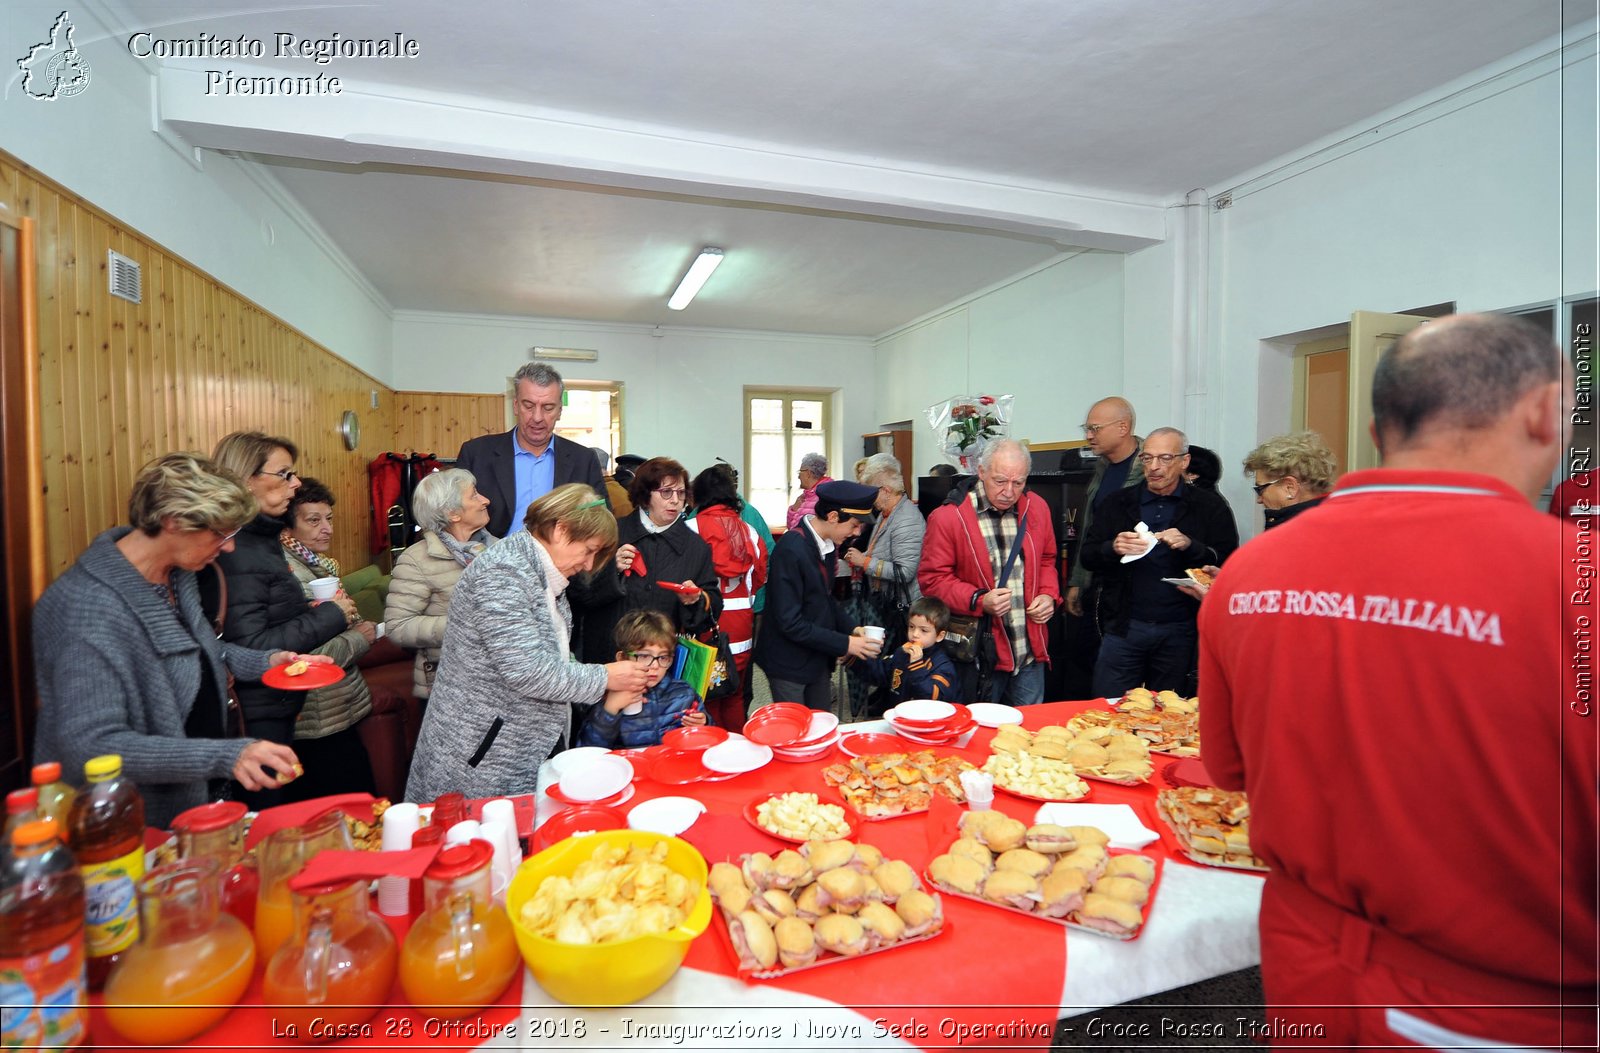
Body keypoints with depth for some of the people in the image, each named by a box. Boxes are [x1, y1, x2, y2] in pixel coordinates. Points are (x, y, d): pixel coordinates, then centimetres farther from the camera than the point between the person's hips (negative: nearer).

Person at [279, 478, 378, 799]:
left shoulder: (317, 566, 11)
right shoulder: (290, 574, -19)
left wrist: (359, 629, 5)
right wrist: (359, 637, -12)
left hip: (339, 715, 9)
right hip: (320, 725, -9)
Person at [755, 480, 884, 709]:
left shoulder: (826, 544, 0)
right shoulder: (791, 549, -25)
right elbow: (789, 622, -24)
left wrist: (850, 628, -1)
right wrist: (844, 644, -21)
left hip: (817, 657, 8)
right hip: (789, 662, -8)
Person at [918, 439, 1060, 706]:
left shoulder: (1037, 507, 5)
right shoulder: (948, 517, -13)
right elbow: (932, 578, -9)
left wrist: (1048, 595, 1)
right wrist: (978, 601, -21)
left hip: (1031, 651, 5)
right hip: (980, 652, -4)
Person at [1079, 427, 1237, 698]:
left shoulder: (1208, 506, 3)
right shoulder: (1119, 502, 8)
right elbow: (1087, 556, 5)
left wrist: (1190, 546, -19)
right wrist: (1113, 548, -15)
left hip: (1179, 630, -1)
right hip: (1124, 625, 1)